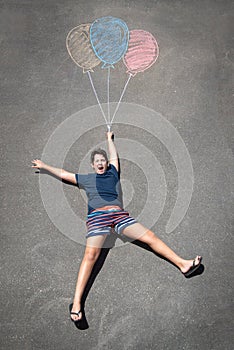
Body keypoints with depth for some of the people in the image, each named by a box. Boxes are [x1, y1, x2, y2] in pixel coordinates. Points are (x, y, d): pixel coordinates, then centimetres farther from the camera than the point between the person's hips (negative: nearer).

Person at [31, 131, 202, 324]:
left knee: (151, 237, -12)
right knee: (91, 254, -25)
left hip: (119, 214, 3)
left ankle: (183, 264, -11)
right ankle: (76, 303, -35)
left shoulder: (113, 173, 29)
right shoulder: (86, 178, 26)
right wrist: (43, 166, 41)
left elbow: (114, 156, 43)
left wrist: (109, 138, 59)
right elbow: (63, 173, 34)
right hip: (97, 216, -3)